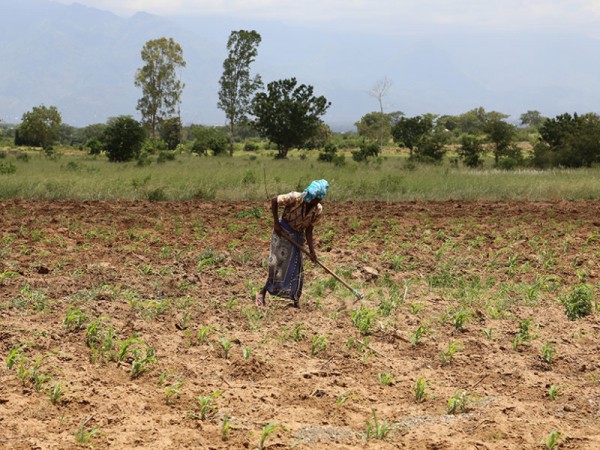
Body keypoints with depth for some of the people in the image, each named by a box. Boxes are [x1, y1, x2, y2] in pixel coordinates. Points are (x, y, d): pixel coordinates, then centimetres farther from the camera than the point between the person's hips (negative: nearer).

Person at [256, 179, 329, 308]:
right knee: (278, 263, -6)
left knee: (296, 266, 5)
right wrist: (276, 223, -19)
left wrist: (312, 251, -13)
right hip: (283, 232, -4)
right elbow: (274, 201, -19)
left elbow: (309, 230, -6)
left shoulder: (318, 210, -12)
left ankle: (296, 299, 14)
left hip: (298, 236, 4)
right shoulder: (296, 198, -26)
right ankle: (262, 292, 7)